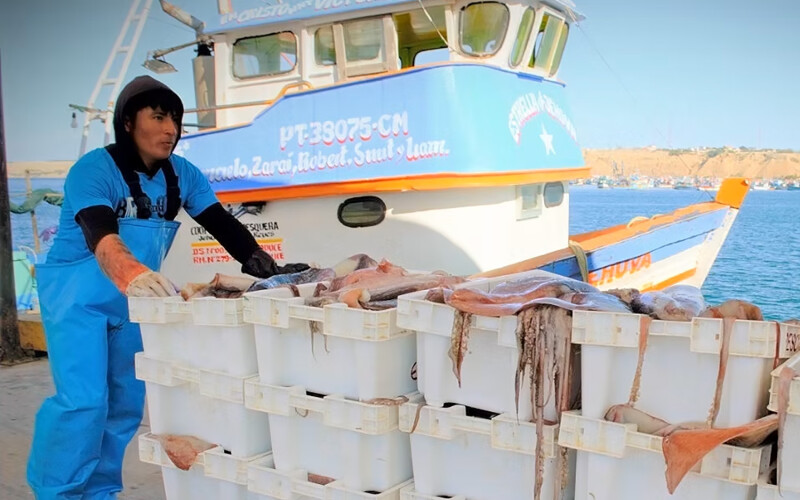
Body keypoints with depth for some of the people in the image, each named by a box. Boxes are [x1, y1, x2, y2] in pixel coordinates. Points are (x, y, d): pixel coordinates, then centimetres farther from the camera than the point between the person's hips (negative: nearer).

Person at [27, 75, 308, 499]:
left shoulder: (183, 174, -4)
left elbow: (222, 225, -9)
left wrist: (270, 270, -26)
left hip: (134, 299, 6)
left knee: (127, 401, 9)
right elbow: (100, 235, -37)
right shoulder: (94, 169, -21)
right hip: (76, 295, -6)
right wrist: (130, 274, -59)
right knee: (83, 401, -12)